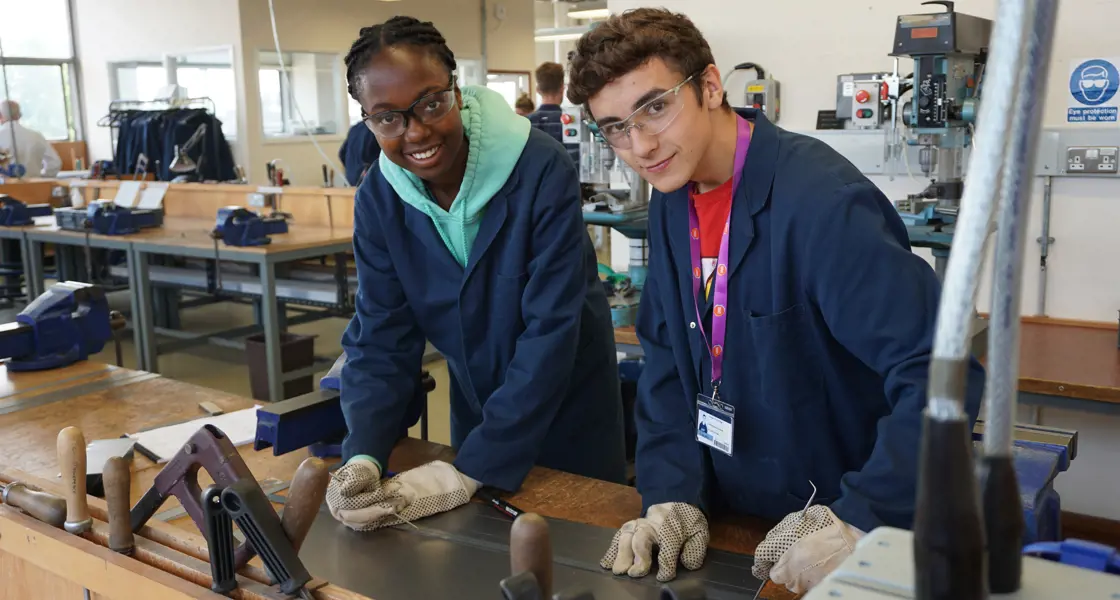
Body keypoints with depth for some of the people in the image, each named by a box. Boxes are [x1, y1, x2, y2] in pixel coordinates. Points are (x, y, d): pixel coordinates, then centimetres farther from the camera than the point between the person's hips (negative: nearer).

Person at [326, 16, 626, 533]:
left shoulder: (542, 171, -27)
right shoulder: (378, 198, -12)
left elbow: (550, 331, -29)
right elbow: (380, 336, -11)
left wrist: (470, 471, -32)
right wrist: (363, 456, -28)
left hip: (569, 409, -3)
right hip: (476, 406, 4)